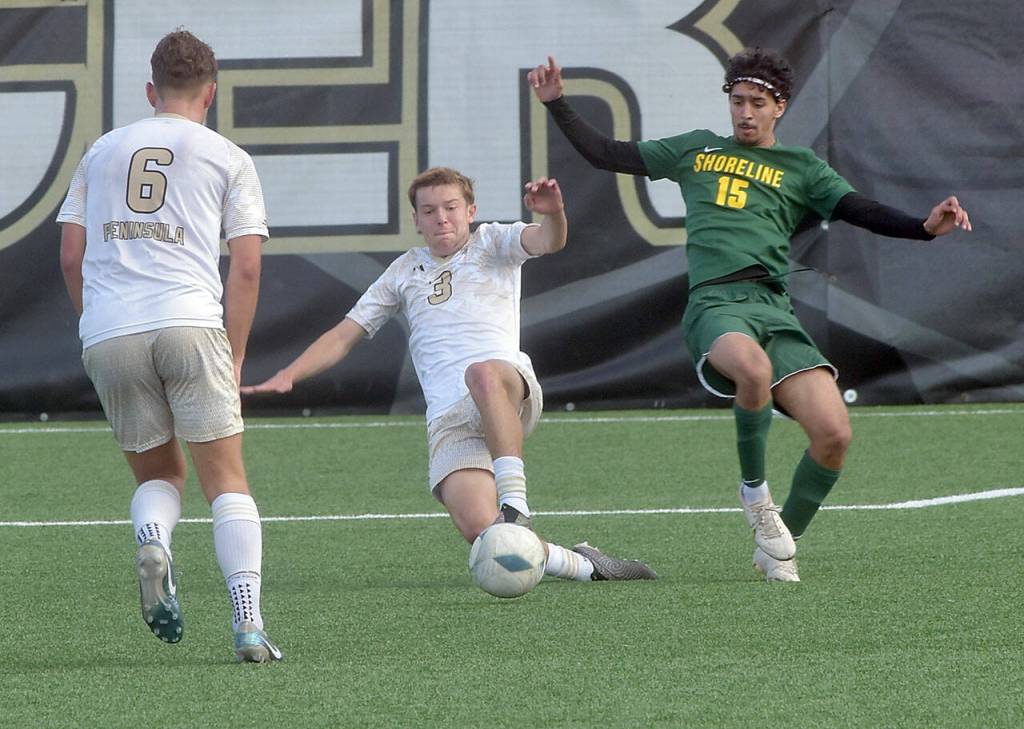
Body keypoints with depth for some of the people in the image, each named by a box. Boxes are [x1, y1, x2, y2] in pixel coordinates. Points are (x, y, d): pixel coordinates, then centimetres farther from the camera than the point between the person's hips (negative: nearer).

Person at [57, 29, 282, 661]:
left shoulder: (102, 152, 21)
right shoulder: (227, 158, 12)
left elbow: (71, 257, 16)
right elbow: (246, 267, 5)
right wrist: (234, 361, 11)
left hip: (107, 334, 3)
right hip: (190, 322, -3)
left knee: (159, 474, 19)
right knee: (227, 479, 2)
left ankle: (152, 542, -15)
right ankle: (248, 620, -15)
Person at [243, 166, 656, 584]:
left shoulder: (491, 244, 17)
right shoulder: (404, 272, 26)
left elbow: (549, 241, -4)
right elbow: (343, 337, 26)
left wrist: (553, 214, -29)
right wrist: (288, 376, 11)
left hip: (510, 393, -3)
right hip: (448, 421, 3)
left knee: (483, 374, -42)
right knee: (477, 528, -24)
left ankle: (515, 506, -44)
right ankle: (579, 564, -4)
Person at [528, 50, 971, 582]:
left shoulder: (801, 168, 21)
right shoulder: (697, 150, 24)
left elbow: (862, 212, 8)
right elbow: (605, 154, 29)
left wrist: (925, 227, -10)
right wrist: (556, 103, 22)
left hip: (773, 307, 2)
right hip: (713, 303, -2)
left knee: (833, 433, -17)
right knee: (754, 368, -39)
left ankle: (778, 549, 6)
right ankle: (755, 493, -13)